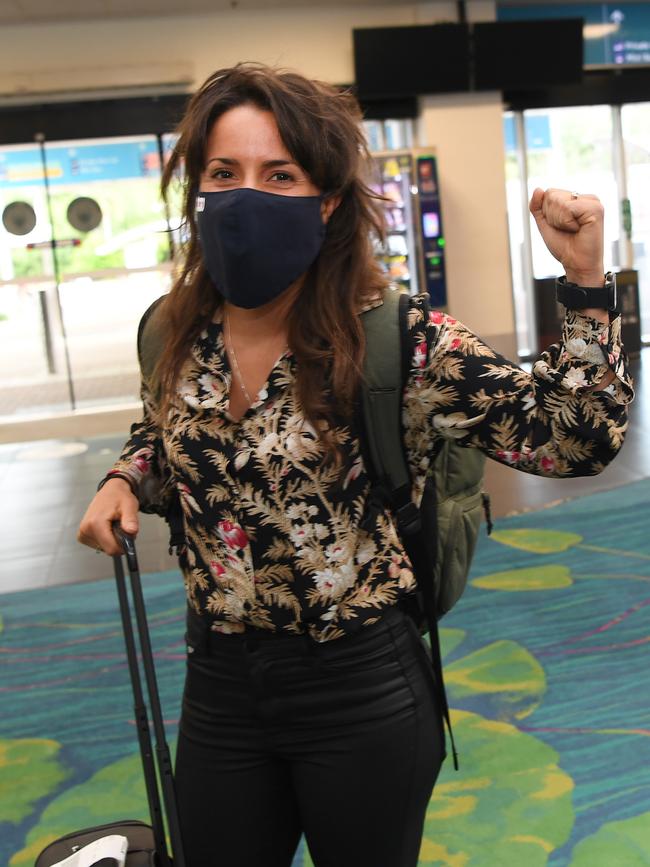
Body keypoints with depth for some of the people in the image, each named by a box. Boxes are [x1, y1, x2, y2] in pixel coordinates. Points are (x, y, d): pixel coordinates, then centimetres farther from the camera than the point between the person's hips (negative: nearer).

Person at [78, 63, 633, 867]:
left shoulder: (401, 342, -17)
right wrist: (124, 482, -3)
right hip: (219, 684, 4)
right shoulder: (177, 335, -3)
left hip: (361, 687, -3)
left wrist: (586, 285, -27)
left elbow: (572, 438, -18)